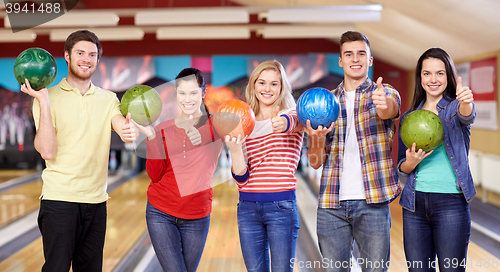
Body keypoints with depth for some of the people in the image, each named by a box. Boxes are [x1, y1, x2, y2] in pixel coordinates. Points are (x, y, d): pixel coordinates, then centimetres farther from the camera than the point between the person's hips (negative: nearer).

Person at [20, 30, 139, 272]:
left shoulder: (108, 99, 9)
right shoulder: (49, 98, -3)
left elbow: (124, 129, -10)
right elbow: (47, 151, -13)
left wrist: (131, 130, -35)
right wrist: (43, 102, -19)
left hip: (96, 200, 4)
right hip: (59, 198, -4)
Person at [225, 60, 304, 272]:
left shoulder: (292, 115, 2)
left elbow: (294, 120, -28)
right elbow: (241, 178, 4)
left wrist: (284, 122, -52)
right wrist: (235, 150, -16)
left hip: (281, 206, -3)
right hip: (248, 207, 3)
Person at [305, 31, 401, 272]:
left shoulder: (386, 93, 5)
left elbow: (389, 110, -22)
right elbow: (315, 162, 10)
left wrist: (383, 105, -47)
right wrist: (316, 138, -12)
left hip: (372, 201, -2)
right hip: (331, 203, 2)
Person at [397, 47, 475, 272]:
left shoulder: (455, 107, 2)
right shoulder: (408, 118, 11)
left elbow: (467, 116, -23)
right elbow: (402, 167, 12)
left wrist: (466, 102, -47)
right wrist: (411, 162, -12)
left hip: (451, 203, -3)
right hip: (415, 203, 3)